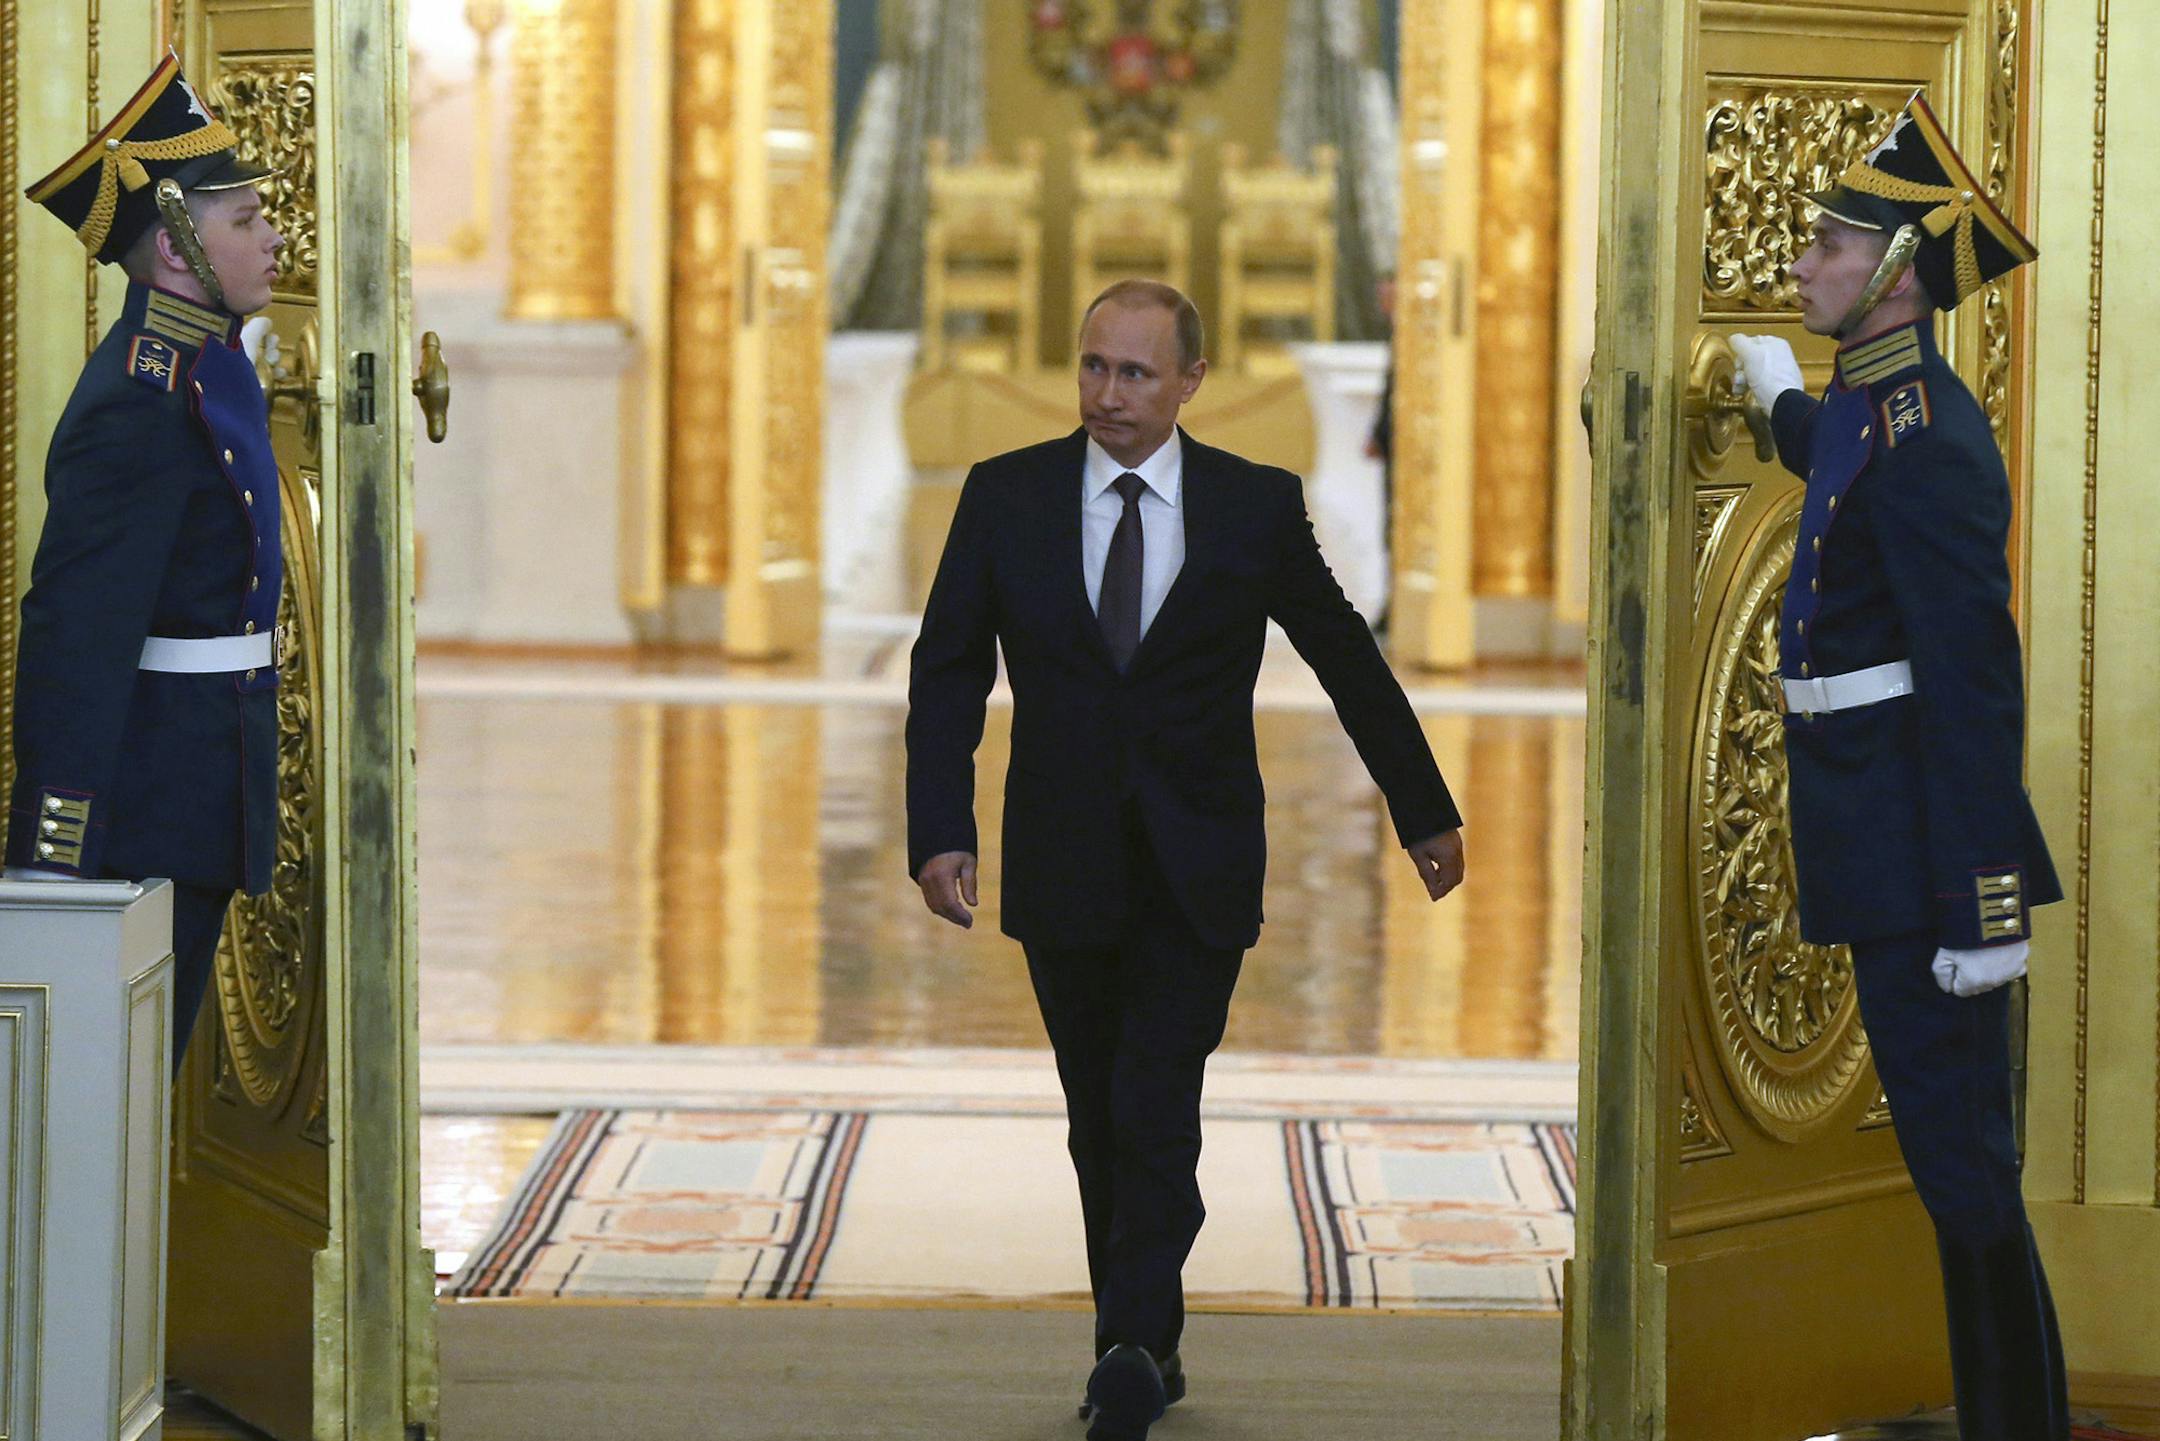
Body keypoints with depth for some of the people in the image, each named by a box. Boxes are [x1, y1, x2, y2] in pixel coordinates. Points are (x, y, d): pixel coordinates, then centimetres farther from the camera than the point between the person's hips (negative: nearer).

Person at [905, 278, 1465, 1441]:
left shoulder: (1256, 507, -1)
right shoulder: (1006, 497, 1)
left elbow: (1349, 662, 9)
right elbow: (947, 674, 4)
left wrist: (1425, 813, 14)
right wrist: (940, 832, -7)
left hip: (1198, 872, -2)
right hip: (1063, 869, 2)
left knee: (1156, 1111, -15)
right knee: (1100, 1122, 10)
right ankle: (1142, 1347, 20)